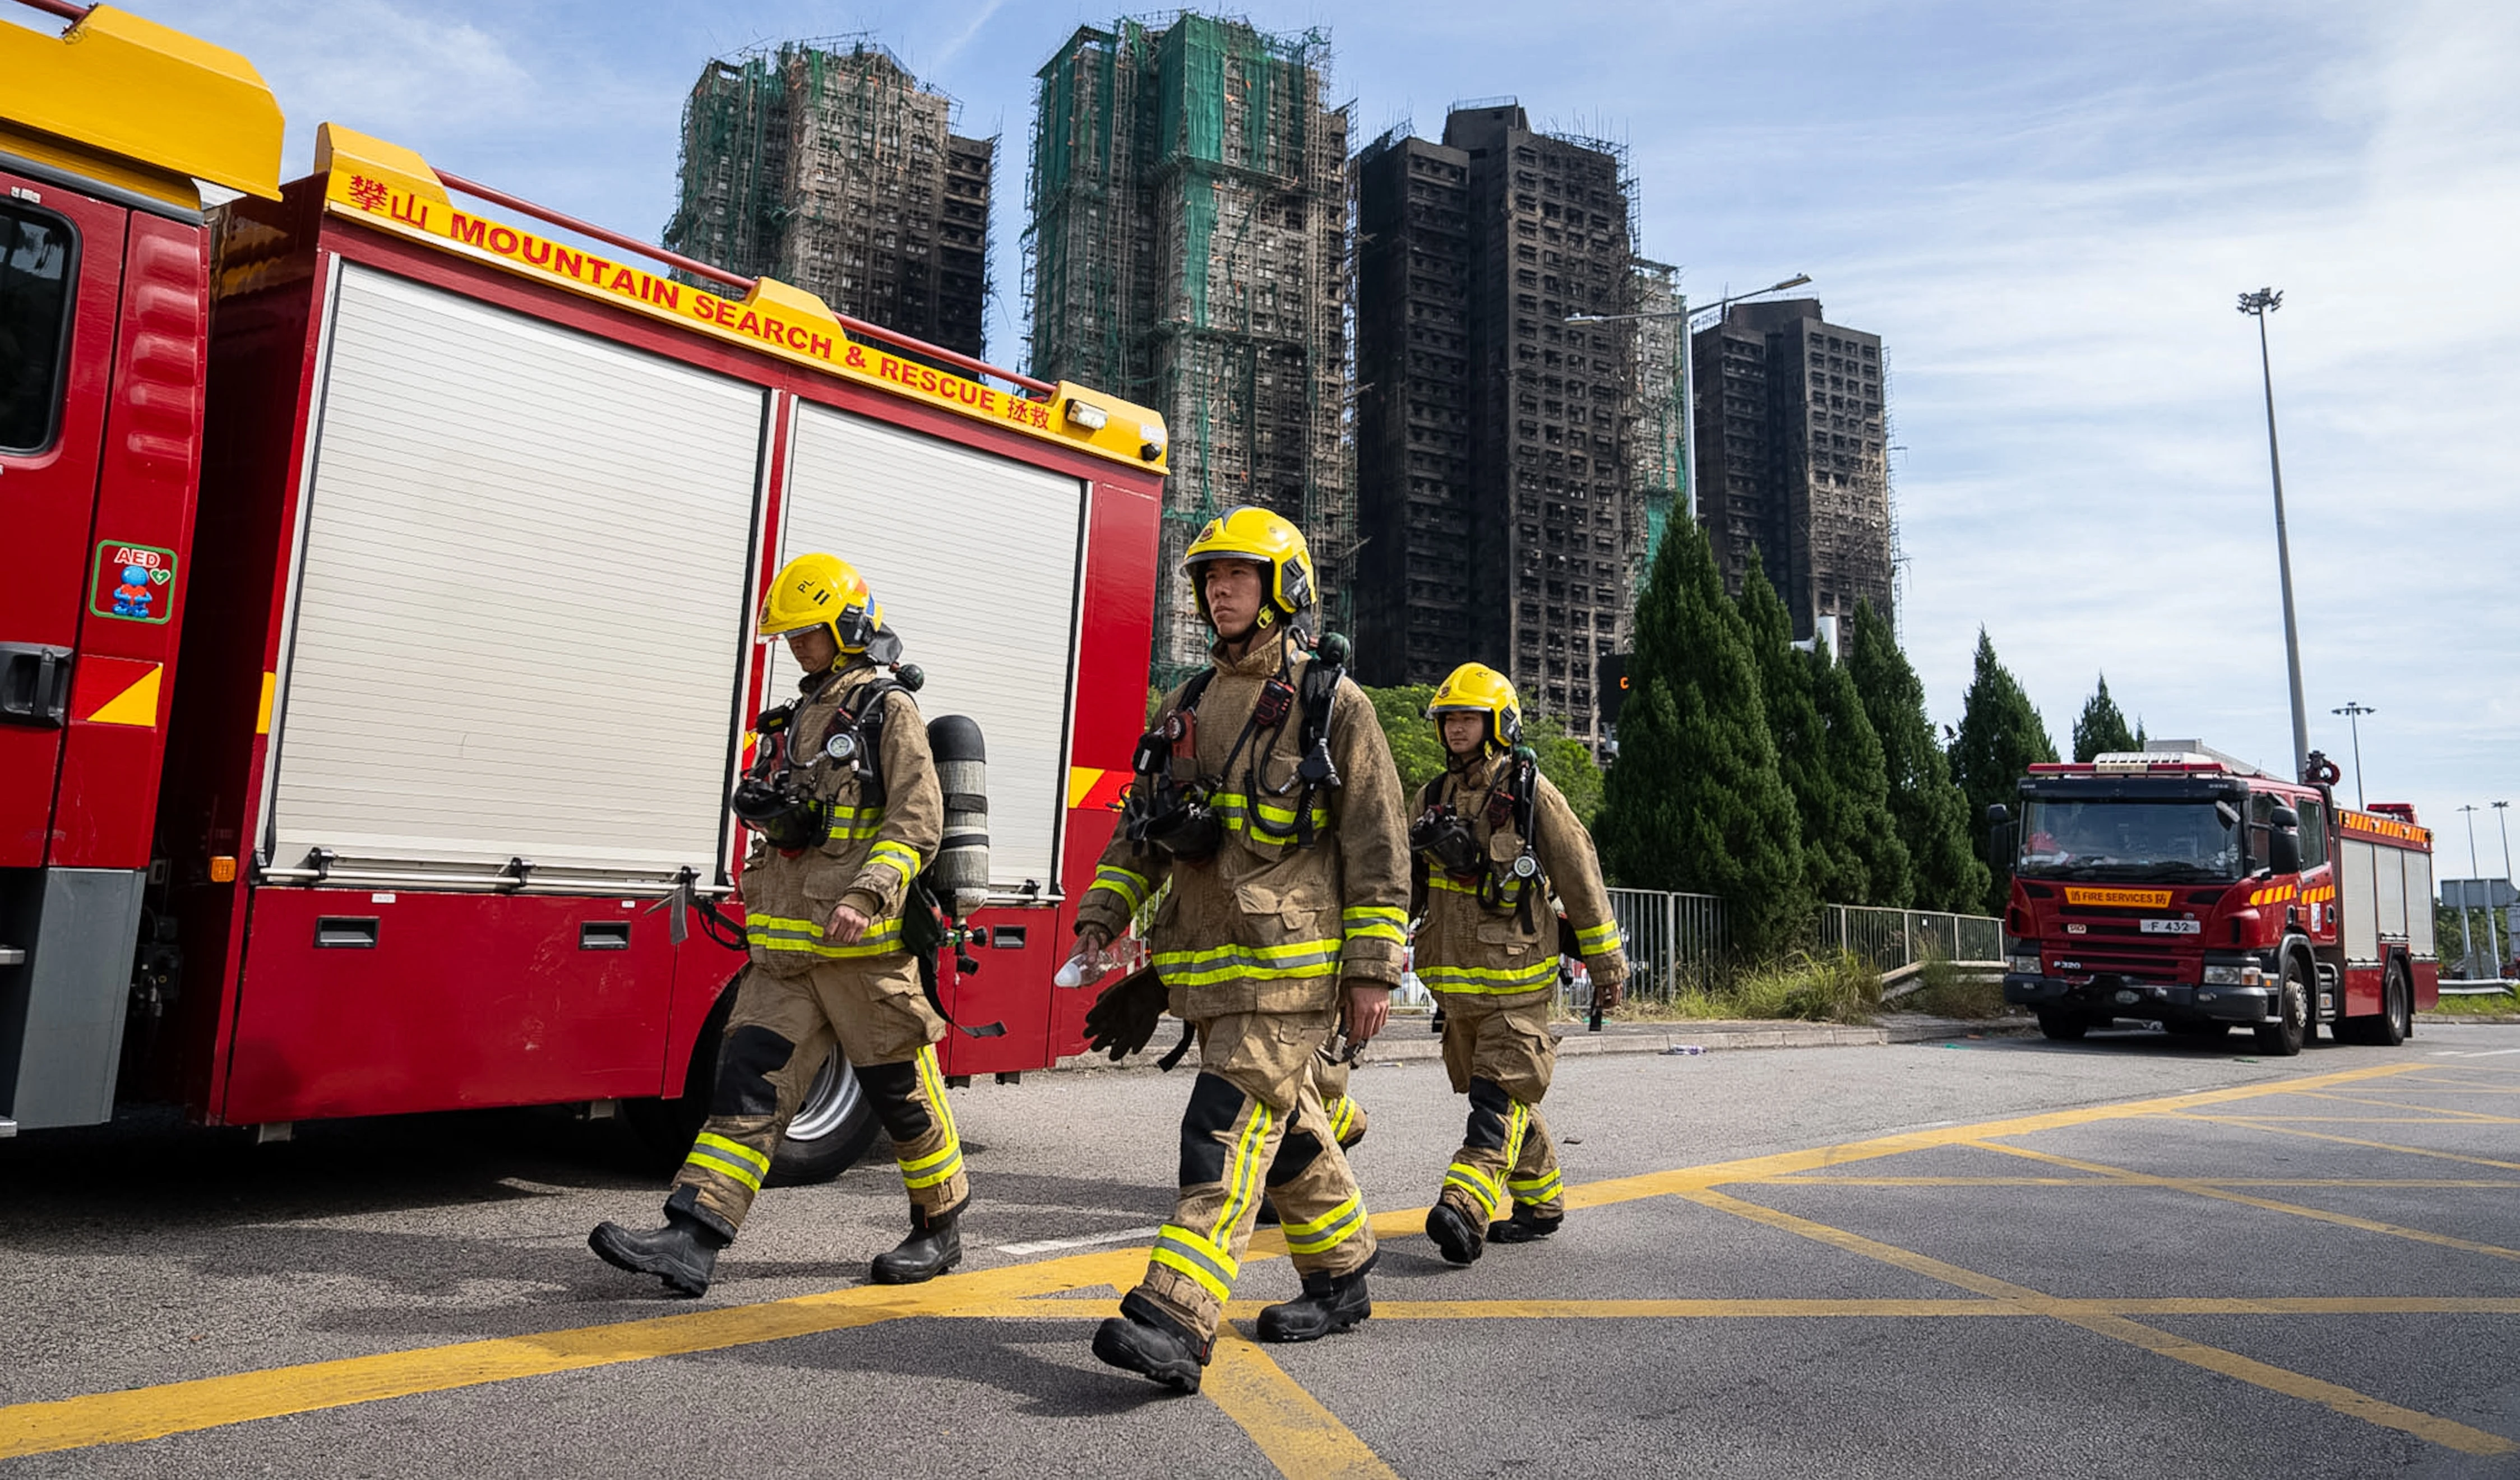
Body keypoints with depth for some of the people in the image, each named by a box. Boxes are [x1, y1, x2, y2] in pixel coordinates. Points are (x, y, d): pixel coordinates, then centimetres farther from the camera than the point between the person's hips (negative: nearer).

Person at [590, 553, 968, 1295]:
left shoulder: (889, 711, -5)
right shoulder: (799, 719, 19)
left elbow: (916, 820, -16)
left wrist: (866, 899, -26)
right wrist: (765, 805, 10)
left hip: (865, 947, -7)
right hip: (786, 949, 7)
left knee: (902, 1090, 4)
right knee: (749, 1081, -1)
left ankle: (940, 1230, 21)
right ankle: (692, 1240, -3)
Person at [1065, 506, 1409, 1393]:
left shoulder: (1332, 703, -3)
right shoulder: (1188, 706, 15)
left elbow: (1377, 845, -6)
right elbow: (1142, 822, 18)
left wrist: (1371, 970, -10)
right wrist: (1104, 913, 6)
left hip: (1289, 963, -7)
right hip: (1207, 965, 7)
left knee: (1227, 1131, -15)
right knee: (1284, 1128, 16)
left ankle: (1176, 1323, -17)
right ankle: (1341, 1280, 32)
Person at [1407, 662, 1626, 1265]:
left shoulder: (1532, 793, -5)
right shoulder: (1432, 798, 10)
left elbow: (1581, 877, -1)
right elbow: (1405, 882, 17)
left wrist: (1606, 965, 2)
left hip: (1518, 975, -6)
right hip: (1456, 977, 6)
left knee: (1499, 1095, -13)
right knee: (1500, 1096, 13)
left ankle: (1465, 1211, -21)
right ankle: (1539, 1203, 26)